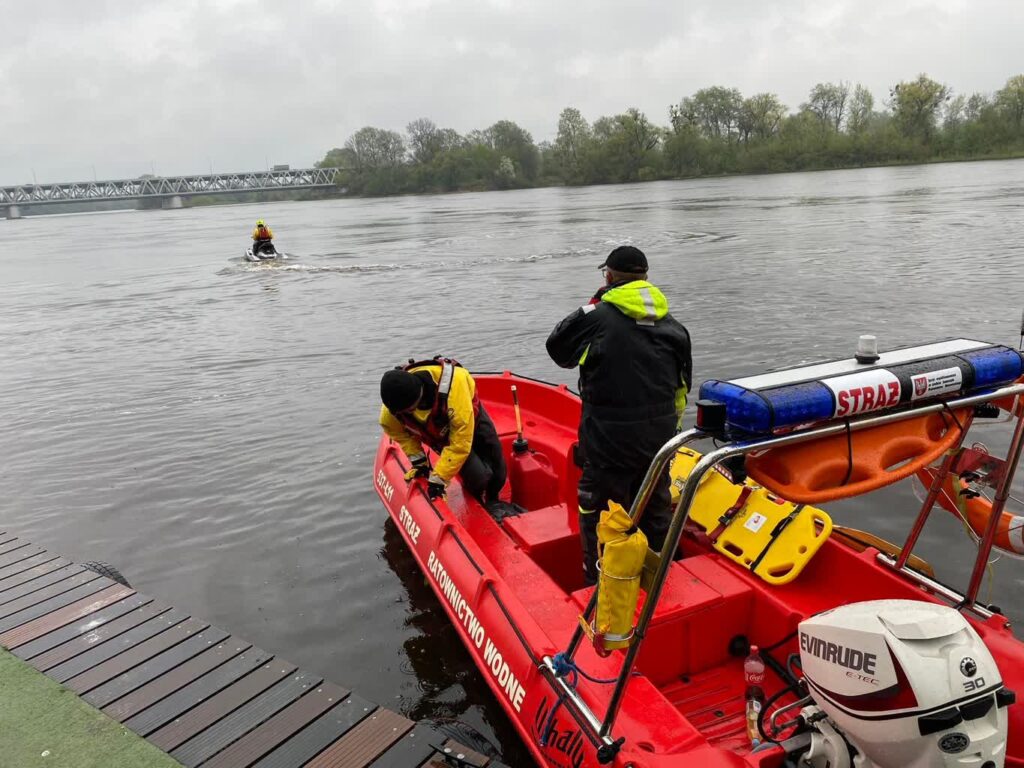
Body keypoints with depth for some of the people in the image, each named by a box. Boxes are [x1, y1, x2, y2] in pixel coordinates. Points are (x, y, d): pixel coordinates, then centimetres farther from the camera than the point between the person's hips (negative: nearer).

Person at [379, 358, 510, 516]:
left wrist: (438, 478, -35)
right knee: (479, 476, -17)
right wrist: (417, 460, -13)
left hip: (470, 419, -1)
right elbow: (399, 431, -6)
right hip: (439, 433, 1)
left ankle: (492, 501, 43)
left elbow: (461, 441, -40)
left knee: (498, 472, 6)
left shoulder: (452, 383, -47)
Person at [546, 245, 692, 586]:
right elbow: (682, 385, 11)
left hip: (609, 439, -6)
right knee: (656, 507, 21)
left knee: (598, 510, 10)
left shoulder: (597, 317, -13)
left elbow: (557, 347, 3)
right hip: (658, 436, 6)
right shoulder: (672, 326, 5)